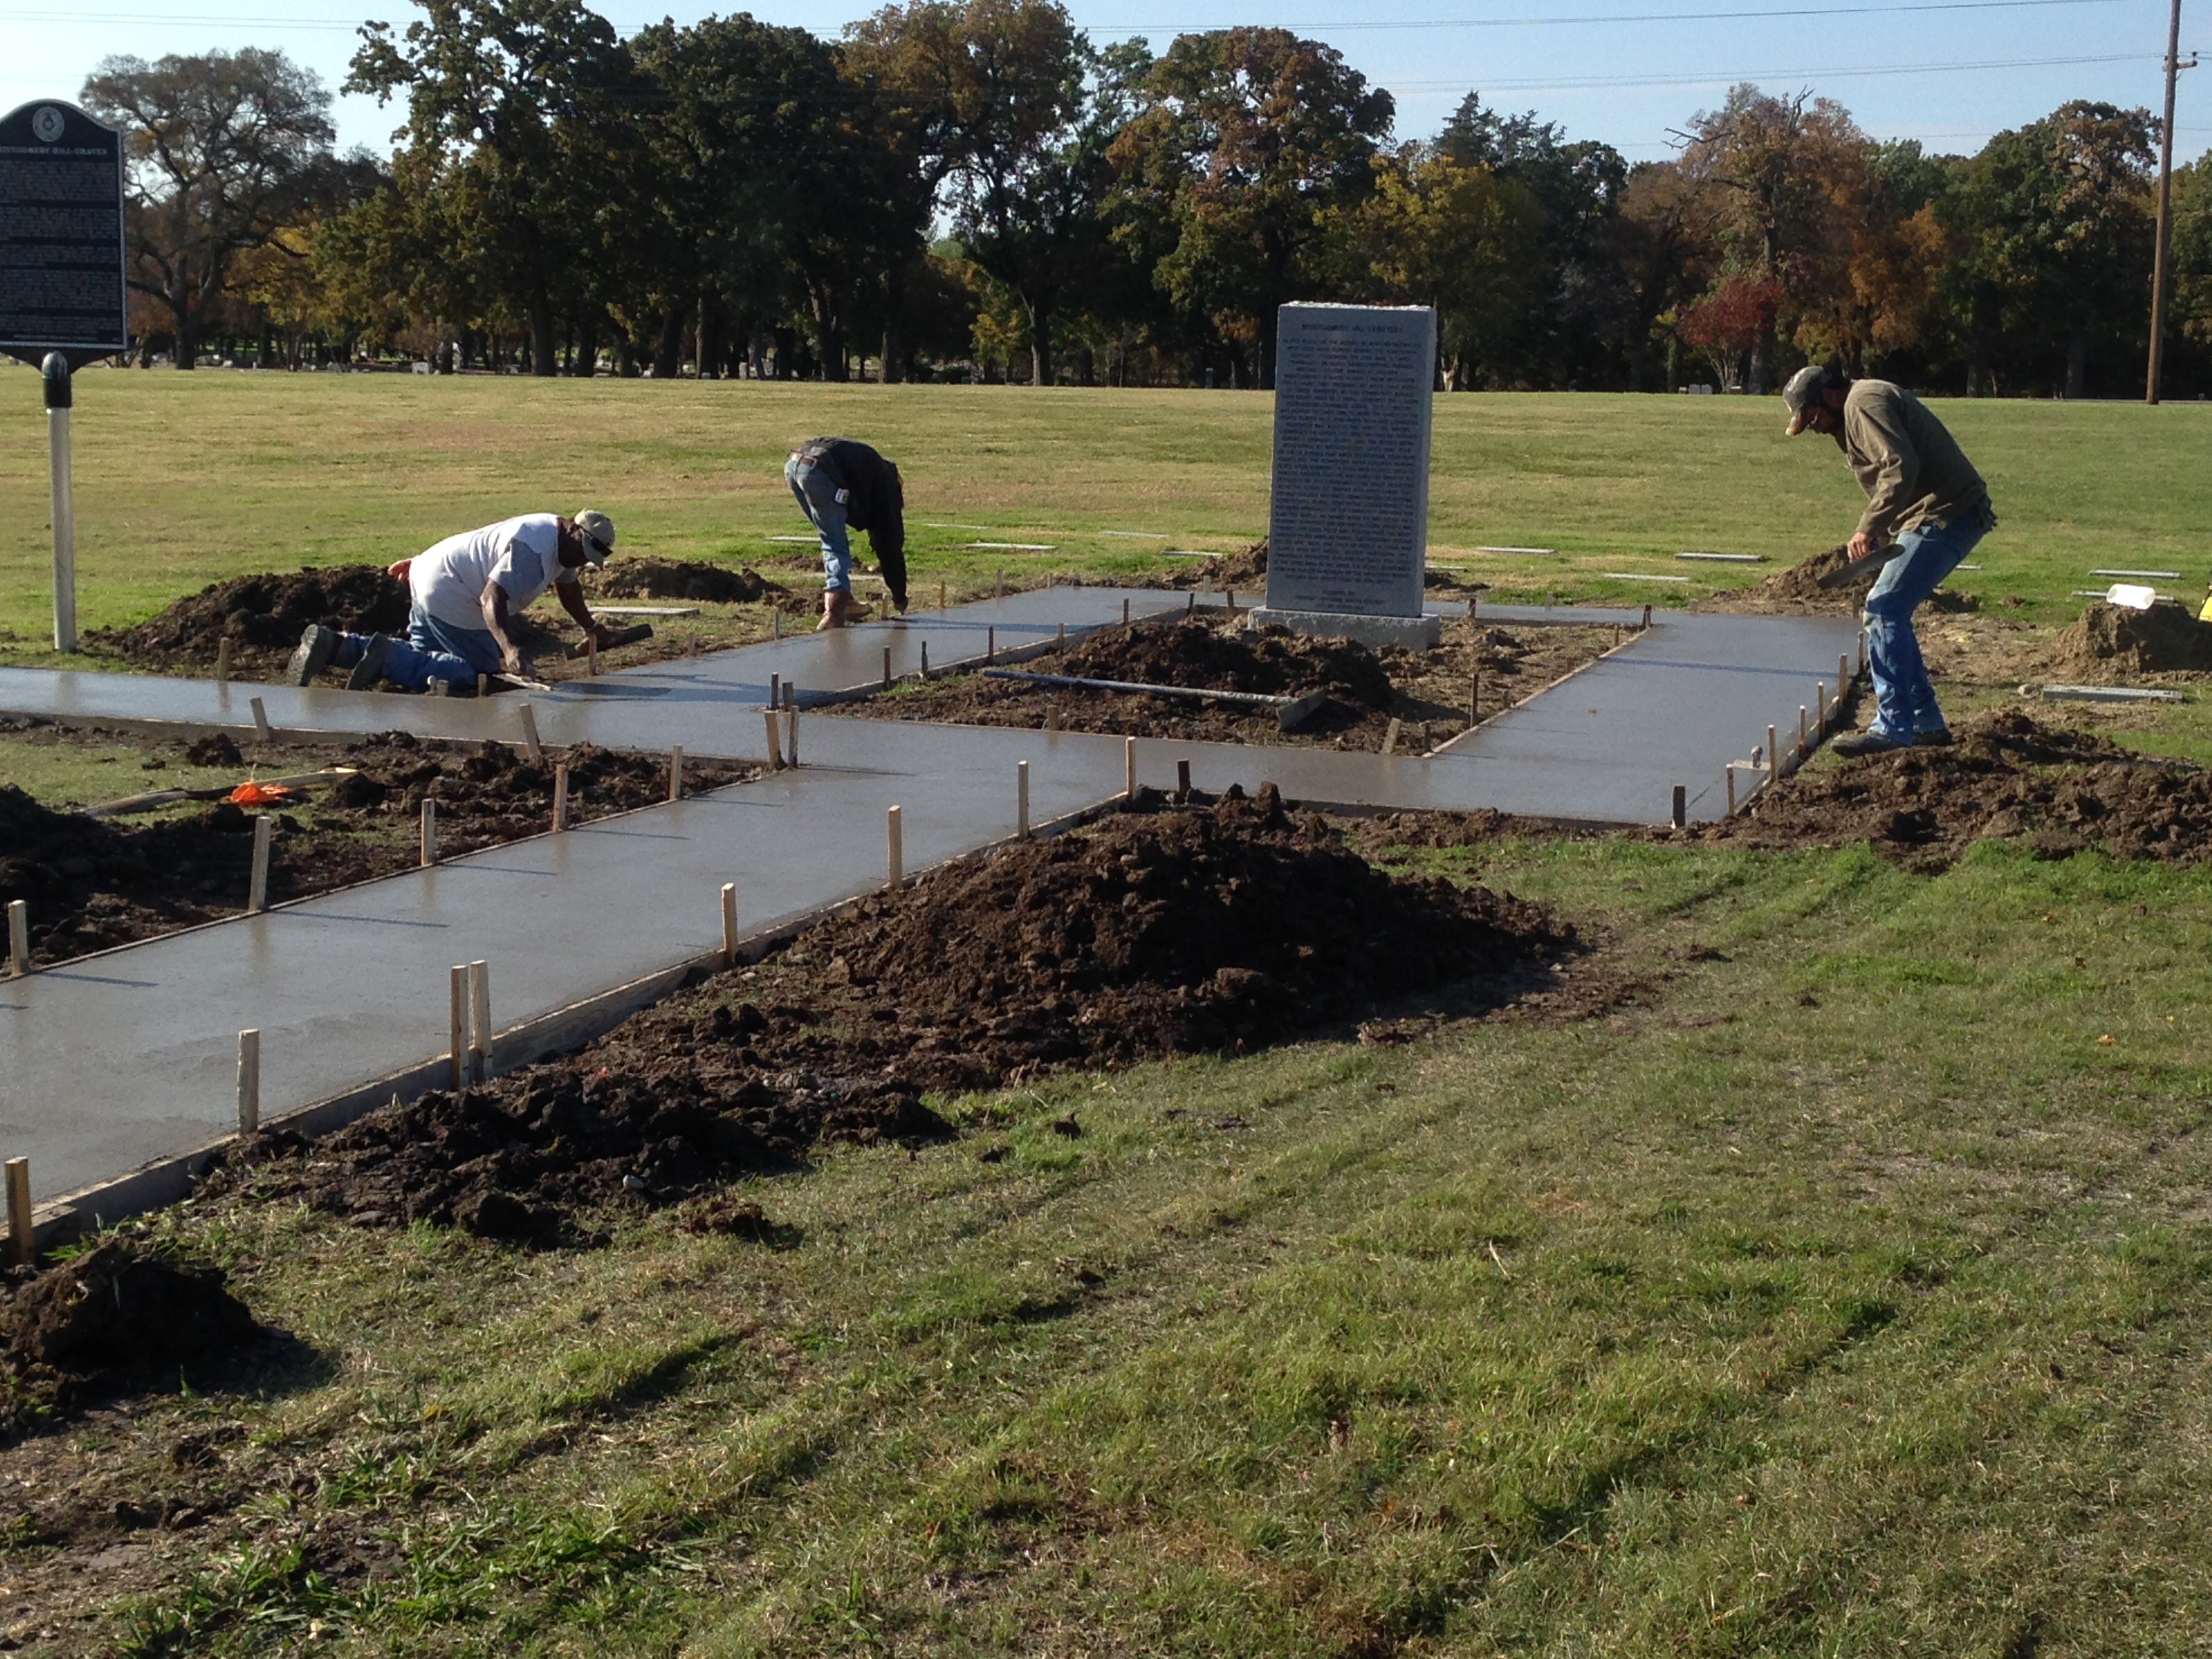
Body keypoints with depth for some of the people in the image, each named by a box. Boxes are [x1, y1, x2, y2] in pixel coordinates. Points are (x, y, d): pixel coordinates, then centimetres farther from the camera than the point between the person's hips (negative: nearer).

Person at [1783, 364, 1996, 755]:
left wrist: (1869, 528, -25)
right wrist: (1881, 534, 11)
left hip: (1946, 514, -11)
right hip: (1937, 515, 11)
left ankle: (1893, 727, -14)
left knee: (1885, 609, -14)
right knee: (1882, 612, 13)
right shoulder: (1859, 408, 21)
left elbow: (1901, 467, -25)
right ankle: (1925, 722, 17)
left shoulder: (1864, 403, -12)